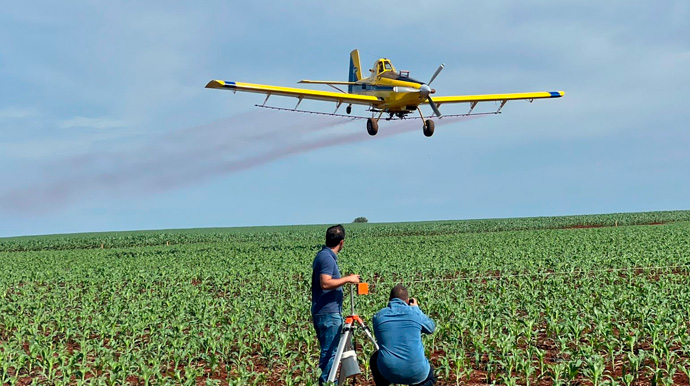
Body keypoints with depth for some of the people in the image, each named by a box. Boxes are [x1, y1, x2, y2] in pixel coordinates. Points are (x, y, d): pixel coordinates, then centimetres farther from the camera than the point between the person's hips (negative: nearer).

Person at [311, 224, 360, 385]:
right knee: (330, 351, -5)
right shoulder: (327, 258, -17)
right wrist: (347, 279, -20)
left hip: (322, 313, 10)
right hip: (328, 313, -10)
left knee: (328, 350, 15)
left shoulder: (323, 255, 14)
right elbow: (325, 283, -28)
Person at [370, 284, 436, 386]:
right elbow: (431, 328, 17)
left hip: (388, 373, 2)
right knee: (430, 371, 32)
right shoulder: (415, 313, -3)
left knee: (374, 360, 34)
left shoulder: (378, 316, 2)